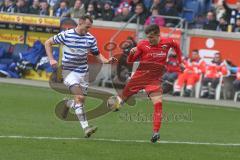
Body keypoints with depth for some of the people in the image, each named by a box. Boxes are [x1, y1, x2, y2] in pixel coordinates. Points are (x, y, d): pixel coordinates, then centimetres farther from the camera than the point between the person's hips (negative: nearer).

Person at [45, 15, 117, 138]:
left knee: (80, 100, 6)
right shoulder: (66, 35, -8)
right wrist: (51, 59, -10)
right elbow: (48, 43, 1)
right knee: (79, 97, -23)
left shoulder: (90, 38, 2)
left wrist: (107, 61, -9)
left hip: (83, 72, 5)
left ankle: (68, 104, 44)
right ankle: (85, 127, -27)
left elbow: (97, 55, 11)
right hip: (69, 71, -5)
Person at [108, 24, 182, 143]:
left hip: (154, 79, 0)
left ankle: (156, 132, -16)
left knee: (158, 103, -18)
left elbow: (176, 45, 23)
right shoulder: (143, 44, -6)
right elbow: (130, 61, 0)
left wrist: (180, 62, 21)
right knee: (124, 96, 10)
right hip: (139, 75, 0)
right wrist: (132, 53, -21)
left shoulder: (167, 43, -2)